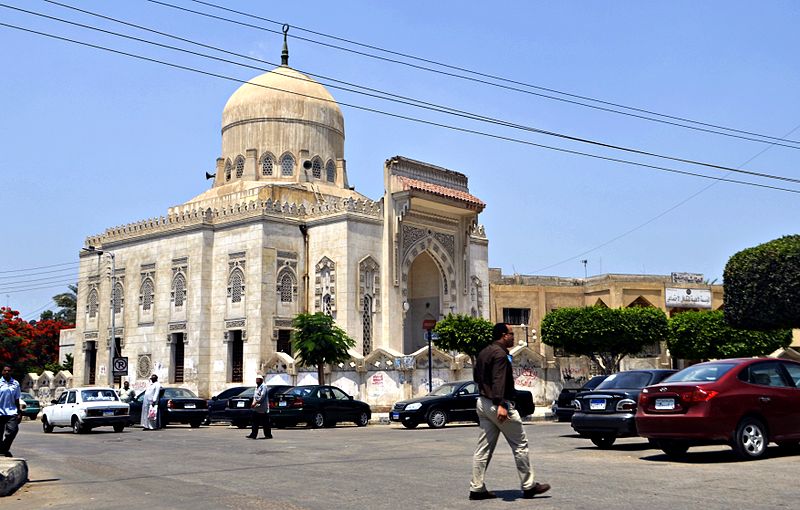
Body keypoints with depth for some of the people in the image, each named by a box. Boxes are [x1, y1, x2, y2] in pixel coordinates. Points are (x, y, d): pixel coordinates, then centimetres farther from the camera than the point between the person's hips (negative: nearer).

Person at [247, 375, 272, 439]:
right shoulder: (257, 387, 19)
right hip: (256, 408, 9)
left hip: (262, 408, -9)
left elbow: (262, 396, -19)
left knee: (265, 423, -3)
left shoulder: (264, 386, -10)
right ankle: (253, 435, 5)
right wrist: (253, 403, 6)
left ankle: (268, 435, 3)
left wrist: (255, 403, -22)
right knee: (255, 422, 5)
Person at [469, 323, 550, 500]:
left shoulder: (483, 353, 13)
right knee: (520, 445, 2)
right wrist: (500, 405, -34)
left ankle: (477, 488, 6)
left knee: (484, 448, 8)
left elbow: (476, 376, 23)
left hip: (483, 403, 9)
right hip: (498, 403, -9)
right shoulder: (500, 354, -15)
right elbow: (498, 380, -26)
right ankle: (529, 486, 8)